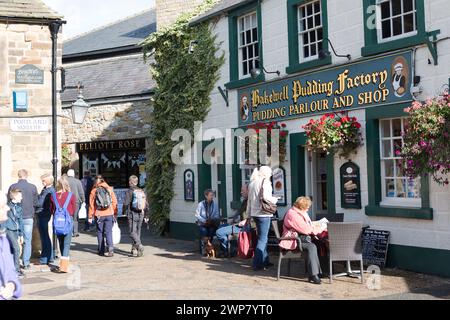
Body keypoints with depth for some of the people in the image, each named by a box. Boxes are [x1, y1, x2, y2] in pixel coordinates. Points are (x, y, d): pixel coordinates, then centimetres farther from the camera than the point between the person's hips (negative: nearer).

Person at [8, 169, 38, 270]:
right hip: (28, 217, 0)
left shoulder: (13, 187, -7)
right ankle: (26, 263, 8)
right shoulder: (33, 187, -6)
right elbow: (35, 203, 1)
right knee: (27, 241, 8)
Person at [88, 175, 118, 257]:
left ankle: (102, 250, 15)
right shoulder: (109, 189, 2)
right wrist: (115, 213, 13)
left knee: (100, 232, 11)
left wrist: (90, 217, 6)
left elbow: (91, 205, 0)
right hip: (109, 214, 1)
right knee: (108, 232, 2)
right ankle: (110, 249, -12)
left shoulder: (94, 191, -2)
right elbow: (114, 202, 4)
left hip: (99, 215, -1)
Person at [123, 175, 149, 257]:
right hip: (140, 215, 6)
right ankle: (134, 249, 17)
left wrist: (124, 211, 8)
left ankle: (139, 245, -24)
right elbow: (146, 205, 11)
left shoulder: (129, 191, -7)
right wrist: (145, 216, 17)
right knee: (138, 232, 12)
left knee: (133, 232, -4)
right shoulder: (142, 191, 10)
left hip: (132, 214, -6)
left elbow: (126, 203, -11)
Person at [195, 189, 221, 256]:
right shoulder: (201, 204, 0)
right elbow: (197, 215, -2)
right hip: (202, 223, -2)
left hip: (211, 224, 2)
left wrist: (212, 220, -14)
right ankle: (203, 249, -19)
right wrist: (204, 221, -14)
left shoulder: (215, 204, 6)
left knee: (211, 230, -26)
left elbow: (217, 215, 6)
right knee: (204, 231, -28)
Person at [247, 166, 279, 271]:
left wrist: (249, 213, 21)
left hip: (255, 213, 8)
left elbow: (249, 199, 17)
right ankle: (257, 264, -6)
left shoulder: (252, 182, 14)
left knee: (263, 237, 18)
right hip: (263, 213, -8)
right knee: (262, 239, -4)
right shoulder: (265, 181, -9)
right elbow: (265, 197, -22)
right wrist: (274, 200, -4)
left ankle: (265, 261, 25)